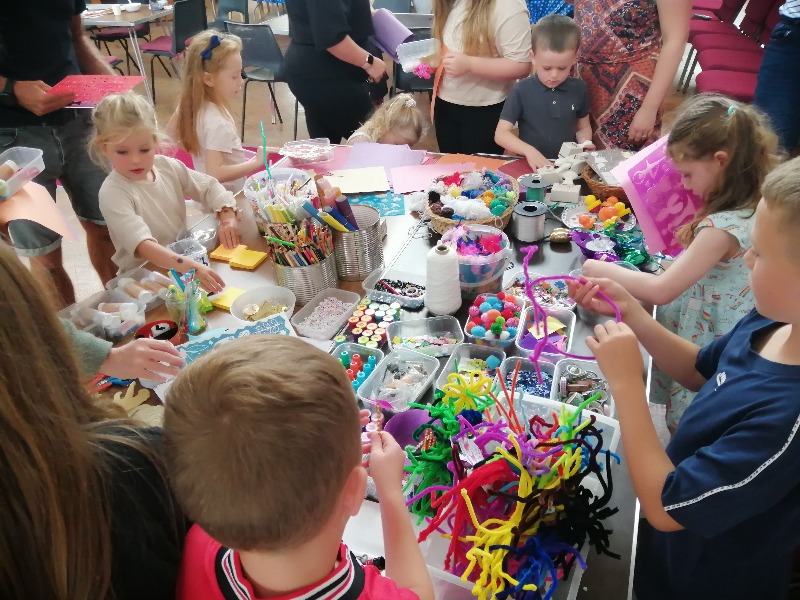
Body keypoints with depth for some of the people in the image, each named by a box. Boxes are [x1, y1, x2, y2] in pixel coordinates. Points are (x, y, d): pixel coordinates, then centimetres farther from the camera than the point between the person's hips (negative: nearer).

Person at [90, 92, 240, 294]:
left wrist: (227, 218, -13)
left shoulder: (168, 166, -3)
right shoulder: (113, 193, -19)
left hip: (186, 255, 7)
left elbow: (209, 186, 6)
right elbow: (141, 244, -32)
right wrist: (188, 266, -46)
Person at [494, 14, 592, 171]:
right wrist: (529, 151, -22)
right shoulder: (522, 91, -6)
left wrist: (585, 144, -5)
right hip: (531, 165, -2)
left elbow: (583, 127, 16)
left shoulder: (579, 89, 2)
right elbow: (501, 134, -8)